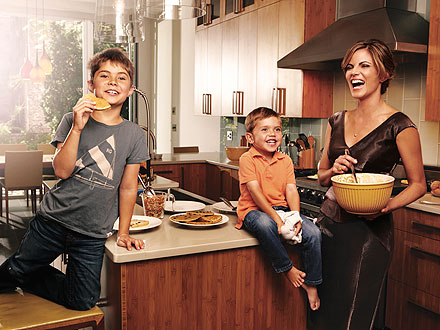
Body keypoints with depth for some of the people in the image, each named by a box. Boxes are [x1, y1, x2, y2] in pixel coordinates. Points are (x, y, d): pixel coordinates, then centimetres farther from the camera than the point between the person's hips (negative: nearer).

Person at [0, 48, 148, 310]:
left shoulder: (134, 135, -2)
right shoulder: (72, 121, -2)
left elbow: (128, 188, 3)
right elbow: (62, 170, -13)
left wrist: (123, 232, 4)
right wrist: (77, 128, -21)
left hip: (93, 235, 1)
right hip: (54, 219, -1)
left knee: (83, 302, 6)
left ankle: (29, 280, 31)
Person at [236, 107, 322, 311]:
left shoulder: (285, 160, 10)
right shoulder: (247, 159, -7)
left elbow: (291, 190, 2)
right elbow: (255, 193, -16)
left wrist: (295, 217, -16)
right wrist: (276, 219, -25)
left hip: (281, 208, 5)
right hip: (254, 211, -5)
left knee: (313, 232, -17)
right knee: (264, 225, -40)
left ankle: (311, 283, 1)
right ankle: (288, 269, -19)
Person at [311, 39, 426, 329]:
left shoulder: (399, 126, -9)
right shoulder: (337, 121, 8)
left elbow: (418, 184, -2)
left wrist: (387, 205, -20)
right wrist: (334, 170, -8)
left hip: (369, 228, -5)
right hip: (330, 221, 5)